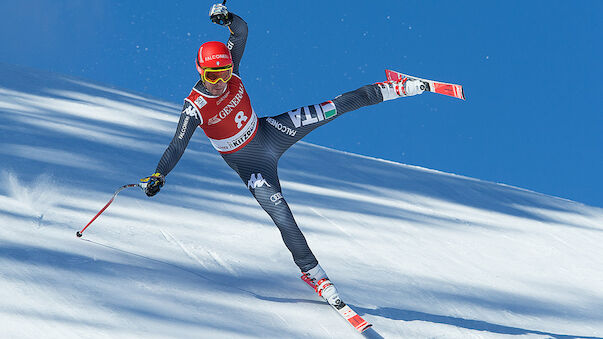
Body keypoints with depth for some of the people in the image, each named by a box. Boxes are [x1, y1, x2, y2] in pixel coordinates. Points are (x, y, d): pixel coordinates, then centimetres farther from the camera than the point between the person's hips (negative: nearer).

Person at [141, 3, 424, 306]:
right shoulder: (194, 108, -25)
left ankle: (384, 90, 19)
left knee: (335, 108, -2)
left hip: (268, 132, 4)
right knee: (282, 216, -11)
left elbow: (241, 31, -15)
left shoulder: (230, 71, -15)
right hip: (249, 163, -4)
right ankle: (311, 271, 5)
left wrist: (228, 18, -34)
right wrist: (157, 176, -33)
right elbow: (177, 146, -23)